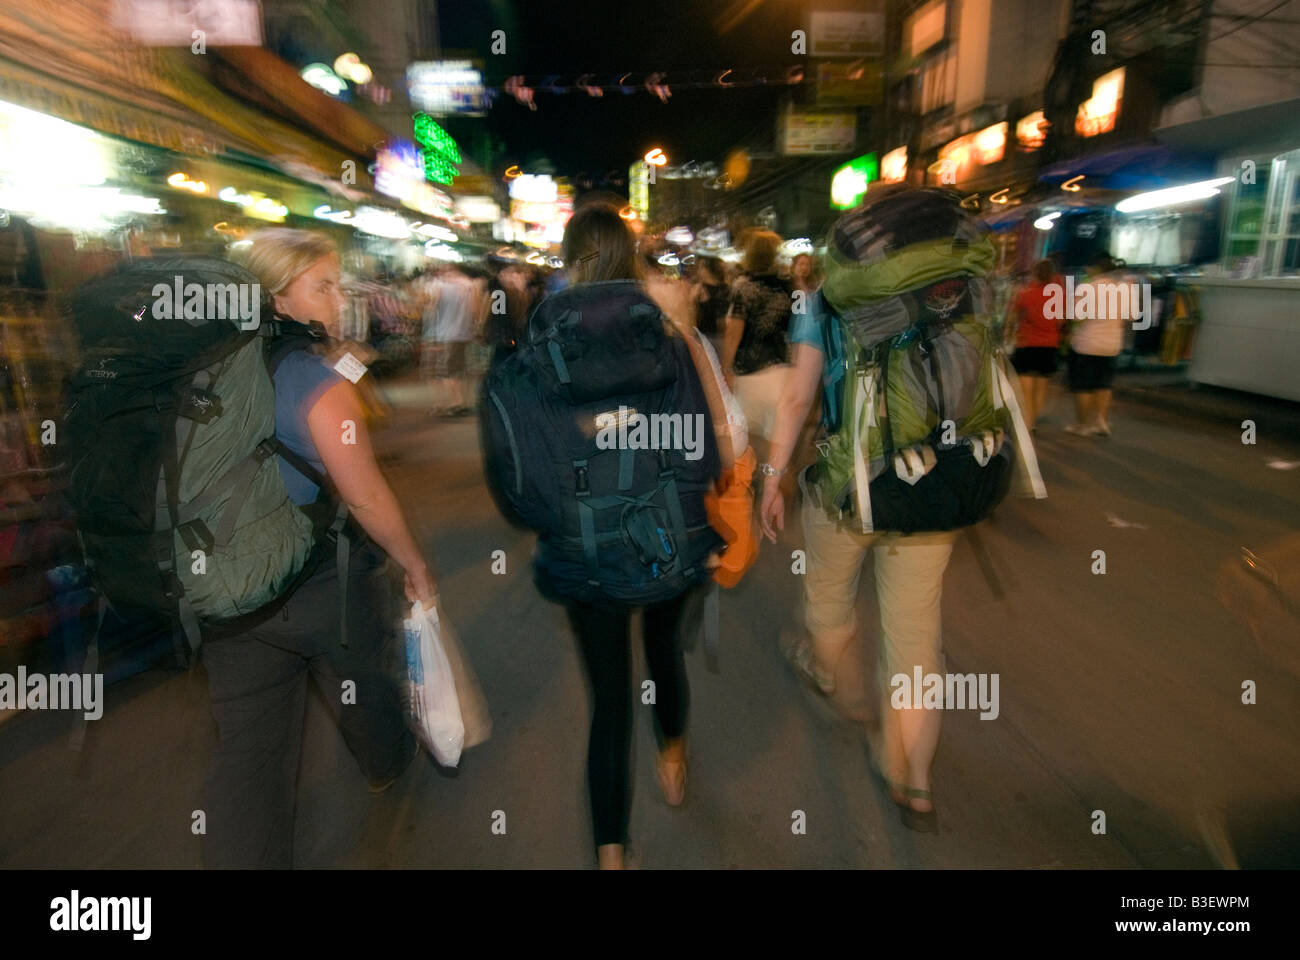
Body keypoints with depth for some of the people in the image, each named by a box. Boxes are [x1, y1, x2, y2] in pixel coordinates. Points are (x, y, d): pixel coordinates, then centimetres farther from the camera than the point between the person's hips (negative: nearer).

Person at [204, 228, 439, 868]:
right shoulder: (319, 383, -20)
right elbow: (367, 498, -22)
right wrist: (417, 567, -9)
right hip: (324, 588, -4)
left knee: (248, 747, 12)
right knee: (363, 689, 26)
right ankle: (389, 767, 54)